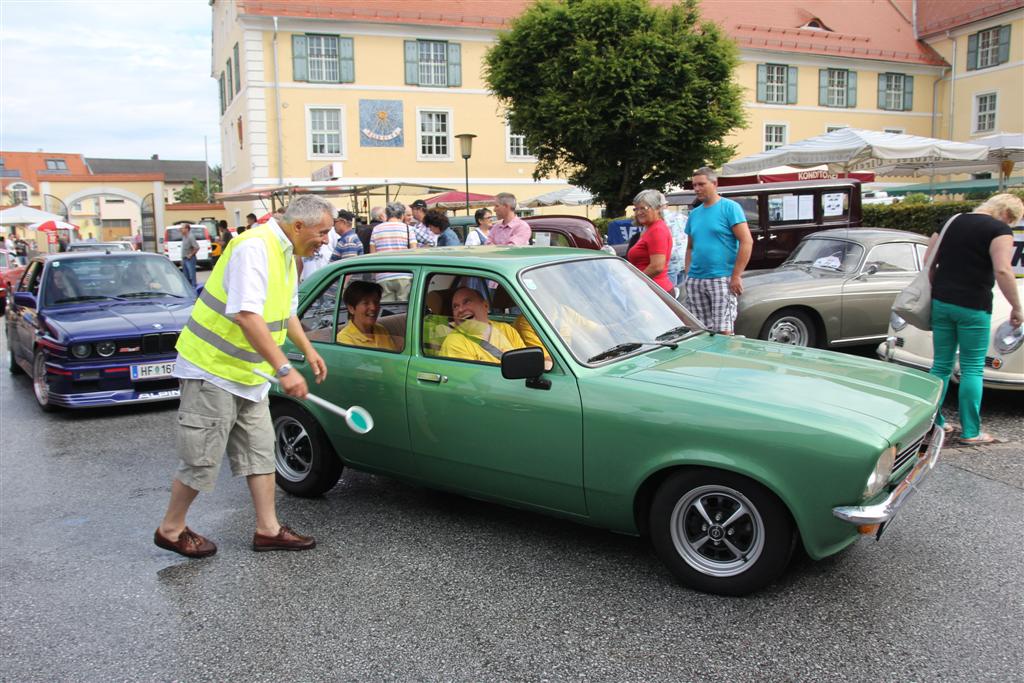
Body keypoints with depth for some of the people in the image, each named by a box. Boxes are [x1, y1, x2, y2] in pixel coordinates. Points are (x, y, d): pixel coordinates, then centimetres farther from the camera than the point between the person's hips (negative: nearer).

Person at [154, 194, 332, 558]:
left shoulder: (286, 255, 9)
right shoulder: (254, 247, -23)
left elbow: (286, 312, 23)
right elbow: (246, 315, -32)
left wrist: (308, 350, 13)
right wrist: (284, 369, -34)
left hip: (248, 374, 10)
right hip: (213, 368, -10)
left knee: (260, 450, 11)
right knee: (203, 457, 1)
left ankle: (268, 529, 20)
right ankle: (170, 529, 20)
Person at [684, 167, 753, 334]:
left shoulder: (730, 207, -3)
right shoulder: (694, 213, 16)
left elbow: (747, 242, -10)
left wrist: (736, 276, -14)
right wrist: (688, 275, 10)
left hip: (721, 279, -6)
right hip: (695, 281, 6)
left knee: (723, 332, -7)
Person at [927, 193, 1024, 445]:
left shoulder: (952, 222, 12)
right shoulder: (1000, 230, -6)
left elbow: (928, 261, 12)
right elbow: (1002, 271, -18)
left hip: (940, 302, 5)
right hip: (973, 306, -5)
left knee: (941, 364, 13)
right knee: (972, 369, 4)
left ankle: (933, 422, 18)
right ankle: (970, 432, 8)